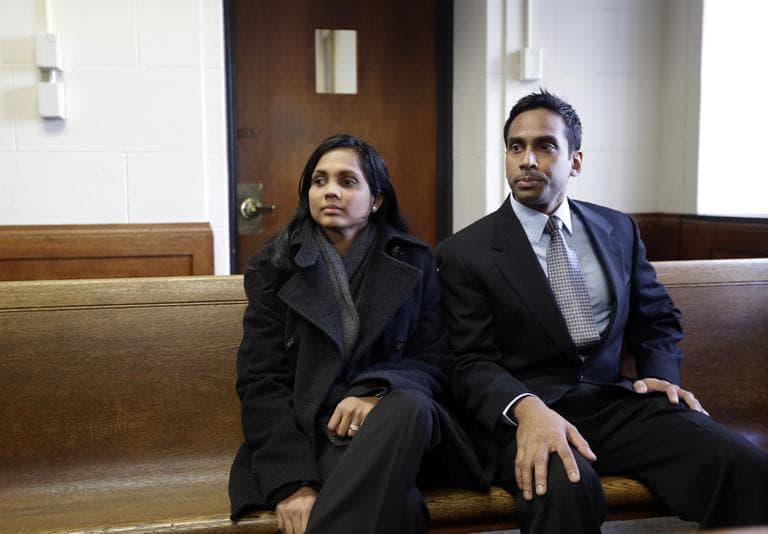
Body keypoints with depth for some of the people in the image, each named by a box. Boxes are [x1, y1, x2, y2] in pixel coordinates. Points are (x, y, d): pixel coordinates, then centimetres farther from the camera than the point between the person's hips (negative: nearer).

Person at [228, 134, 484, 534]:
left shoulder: (415, 263, 8)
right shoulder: (273, 267, 5)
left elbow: (435, 362, 5)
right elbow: (260, 380, -3)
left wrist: (377, 392, -19)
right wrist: (291, 482, -18)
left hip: (390, 423, 3)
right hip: (305, 429, -2)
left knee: (410, 405, -36)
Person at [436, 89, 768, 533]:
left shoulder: (619, 230, 13)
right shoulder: (465, 252, -1)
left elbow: (658, 320, 22)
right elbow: (472, 362, -7)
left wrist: (660, 376, 0)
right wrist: (526, 408, -27)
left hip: (613, 399, 4)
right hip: (519, 408, -4)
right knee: (563, 483, -38)